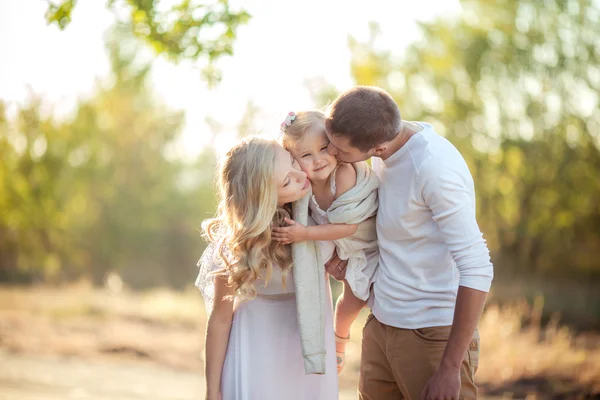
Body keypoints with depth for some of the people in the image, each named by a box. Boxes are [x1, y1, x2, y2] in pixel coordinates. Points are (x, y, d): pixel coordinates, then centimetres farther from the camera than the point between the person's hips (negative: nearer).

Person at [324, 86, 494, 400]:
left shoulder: (434, 167, -23)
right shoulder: (387, 151, 1)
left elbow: (477, 271, -25)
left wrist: (450, 368, -21)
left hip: (433, 335, -7)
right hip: (380, 326, 8)